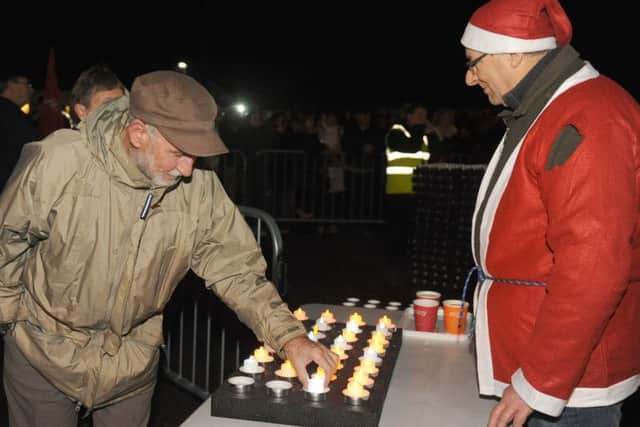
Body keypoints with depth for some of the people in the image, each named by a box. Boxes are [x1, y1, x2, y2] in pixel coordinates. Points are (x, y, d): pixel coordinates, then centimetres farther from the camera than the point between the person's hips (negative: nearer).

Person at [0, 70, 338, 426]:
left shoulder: (200, 187, -18)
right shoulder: (56, 162, -23)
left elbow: (236, 267, -12)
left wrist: (289, 335, -20)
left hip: (134, 358, 2)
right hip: (45, 349, -1)